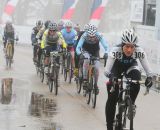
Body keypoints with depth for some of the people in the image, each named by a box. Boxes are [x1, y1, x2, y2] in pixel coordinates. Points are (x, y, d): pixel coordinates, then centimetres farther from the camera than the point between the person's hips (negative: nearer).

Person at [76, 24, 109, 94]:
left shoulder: (99, 36, -31)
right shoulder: (84, 36, -32)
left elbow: (105, 46, -35)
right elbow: (78, 47, -37)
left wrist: (106, 53, -56)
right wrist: (79, 53, -57)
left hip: (95, 52, 1)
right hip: (86, 50, -1)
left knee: (96, 68, -9)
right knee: (87, 60, -33)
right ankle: (85, 80, -22)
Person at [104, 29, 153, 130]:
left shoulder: (139, 52, -32)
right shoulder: (116, 51, -37)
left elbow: (147, 68, -32)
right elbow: (107, 70, -41)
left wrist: (149, 78, -51)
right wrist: (111, 76, -61)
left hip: (131, 66, 1)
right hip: (117, 67, -1)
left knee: (136, 78, -32)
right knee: (112, 99, -8)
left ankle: (131, 103, -5)